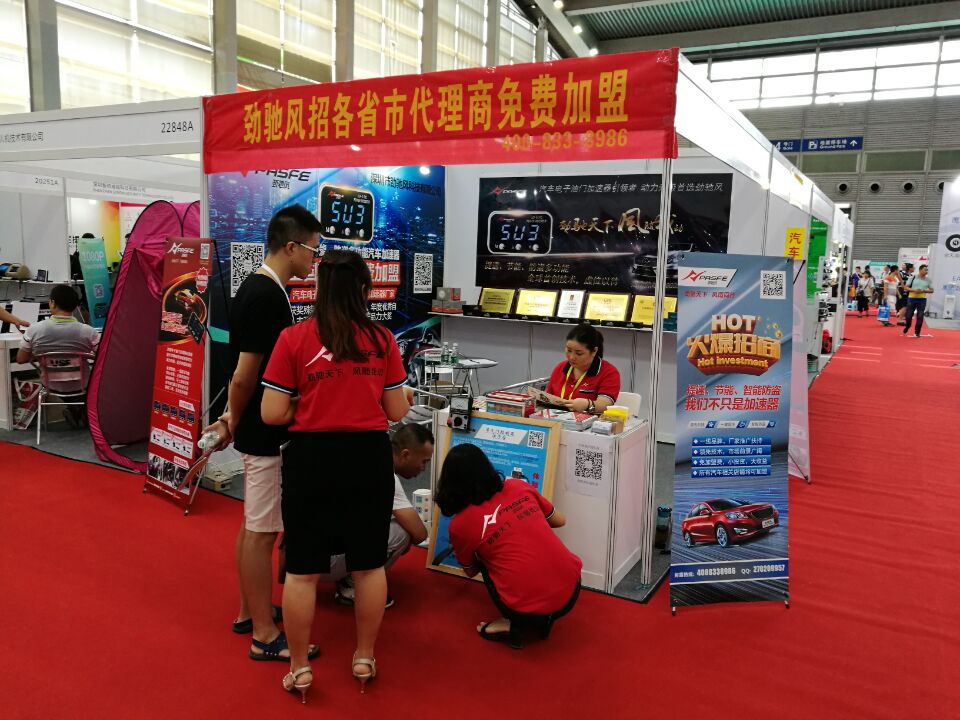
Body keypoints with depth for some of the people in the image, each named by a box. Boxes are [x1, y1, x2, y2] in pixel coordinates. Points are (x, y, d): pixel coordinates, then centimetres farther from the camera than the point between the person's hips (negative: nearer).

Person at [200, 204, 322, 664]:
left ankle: (249, 612, 33)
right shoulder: (264, 296, -22)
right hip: (266, 432, -10)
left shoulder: (264, 289, 10)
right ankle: (265, 635, 13)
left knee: (254, 525, 18)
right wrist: (234, 422, -4)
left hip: (263, 429, 10)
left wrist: (233, 419, 12)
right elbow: (246, 374, -20)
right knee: (262, 531, 0)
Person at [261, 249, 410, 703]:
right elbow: (397, 412, 3)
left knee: (302, 569, 14)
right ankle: (364, 659, 32)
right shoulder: (382, 340, -1)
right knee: (369, 565, 17)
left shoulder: (294, 339, -7)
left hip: (312, 458, -1)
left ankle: (299, 669, 27)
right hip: (369, 457, 2)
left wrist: (308, 407, 10)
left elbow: (272, 414, -8)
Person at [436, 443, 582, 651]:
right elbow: (559, 520, 21)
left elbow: (471, 572, 18)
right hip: (571, 589, 4)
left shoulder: (459, 525, -3)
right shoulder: (519, 487, 5)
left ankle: (516, 625, 12)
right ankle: (544, 619, 22)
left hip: (529, 609, -4)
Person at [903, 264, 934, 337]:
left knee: (920, 316, -1)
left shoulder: (928, 280, 3)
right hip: (912, 298, -1)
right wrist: (914, 290, -18)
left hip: (922, 299, 1)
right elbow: (906, 287, -1)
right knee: (909, 315, 4)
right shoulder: (913, 277, -2)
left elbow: (931, 290, 6)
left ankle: (917, 332, 8)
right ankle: (907, 327, 30)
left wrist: (923, 291, -13)